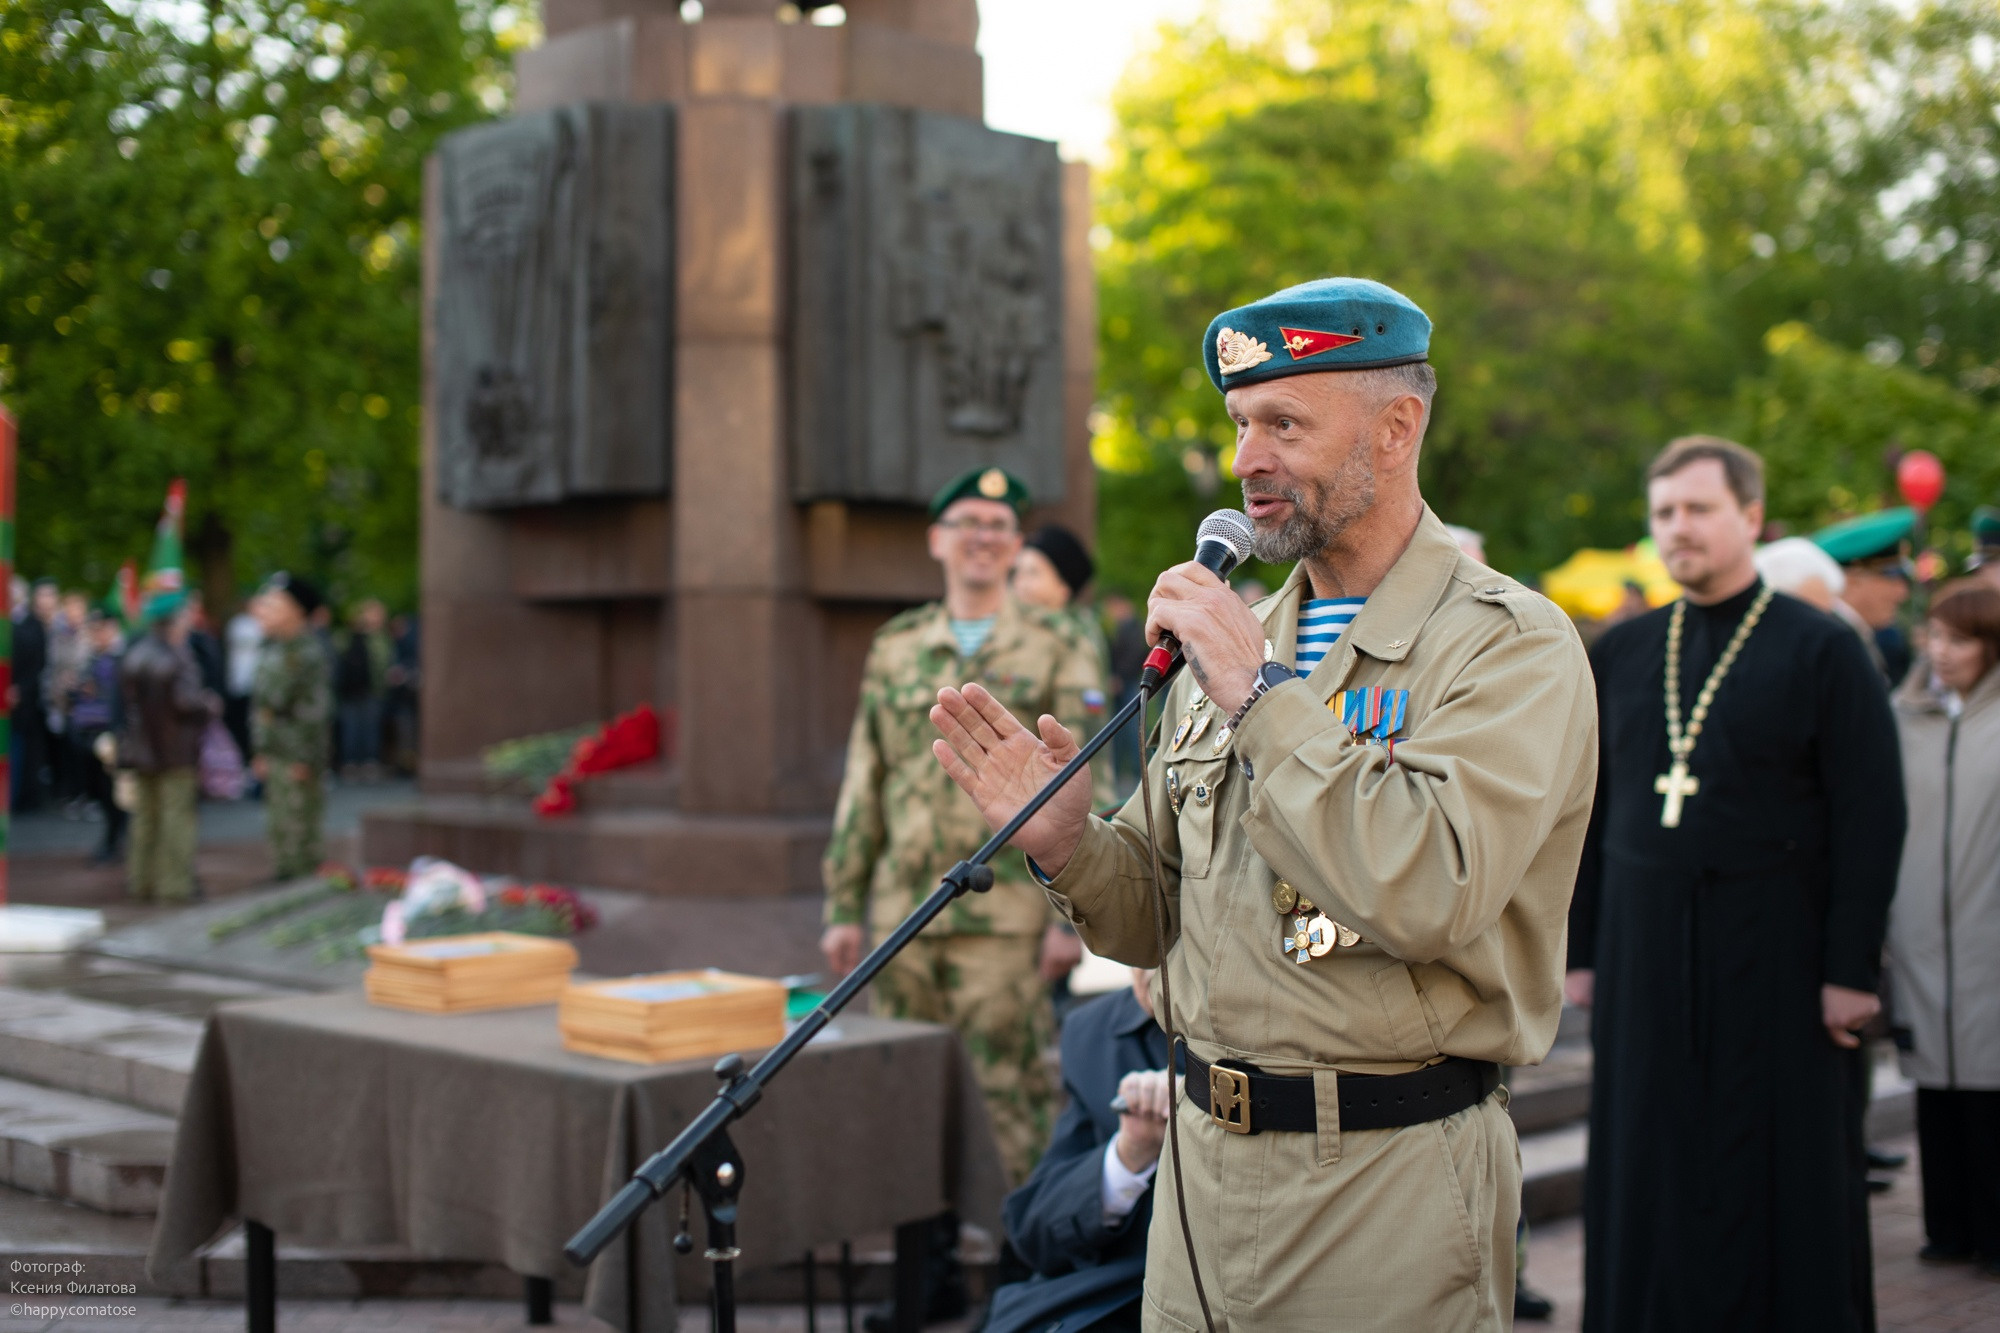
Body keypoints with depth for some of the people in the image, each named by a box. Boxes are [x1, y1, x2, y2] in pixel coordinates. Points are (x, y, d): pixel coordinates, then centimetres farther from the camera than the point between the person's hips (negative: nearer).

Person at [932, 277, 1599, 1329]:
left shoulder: (1510, 646, -10)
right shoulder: (1233, 637, 10)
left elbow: (1435, 895, -26)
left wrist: (1262, 692, -21)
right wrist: (1066, 845, -7)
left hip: (1388, 1183, -6)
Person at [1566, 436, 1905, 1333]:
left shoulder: (1822, 650, -3)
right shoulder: (1620, 654, 9)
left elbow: (1872, 817, -6)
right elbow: (1590, 811, 11)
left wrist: (1851, 969, -11)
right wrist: (1581, 951, 6)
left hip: (1775, 957, -4)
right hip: (1644, 957, 4)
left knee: (1785, 1185, 4)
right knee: (1649, 1181, 7)